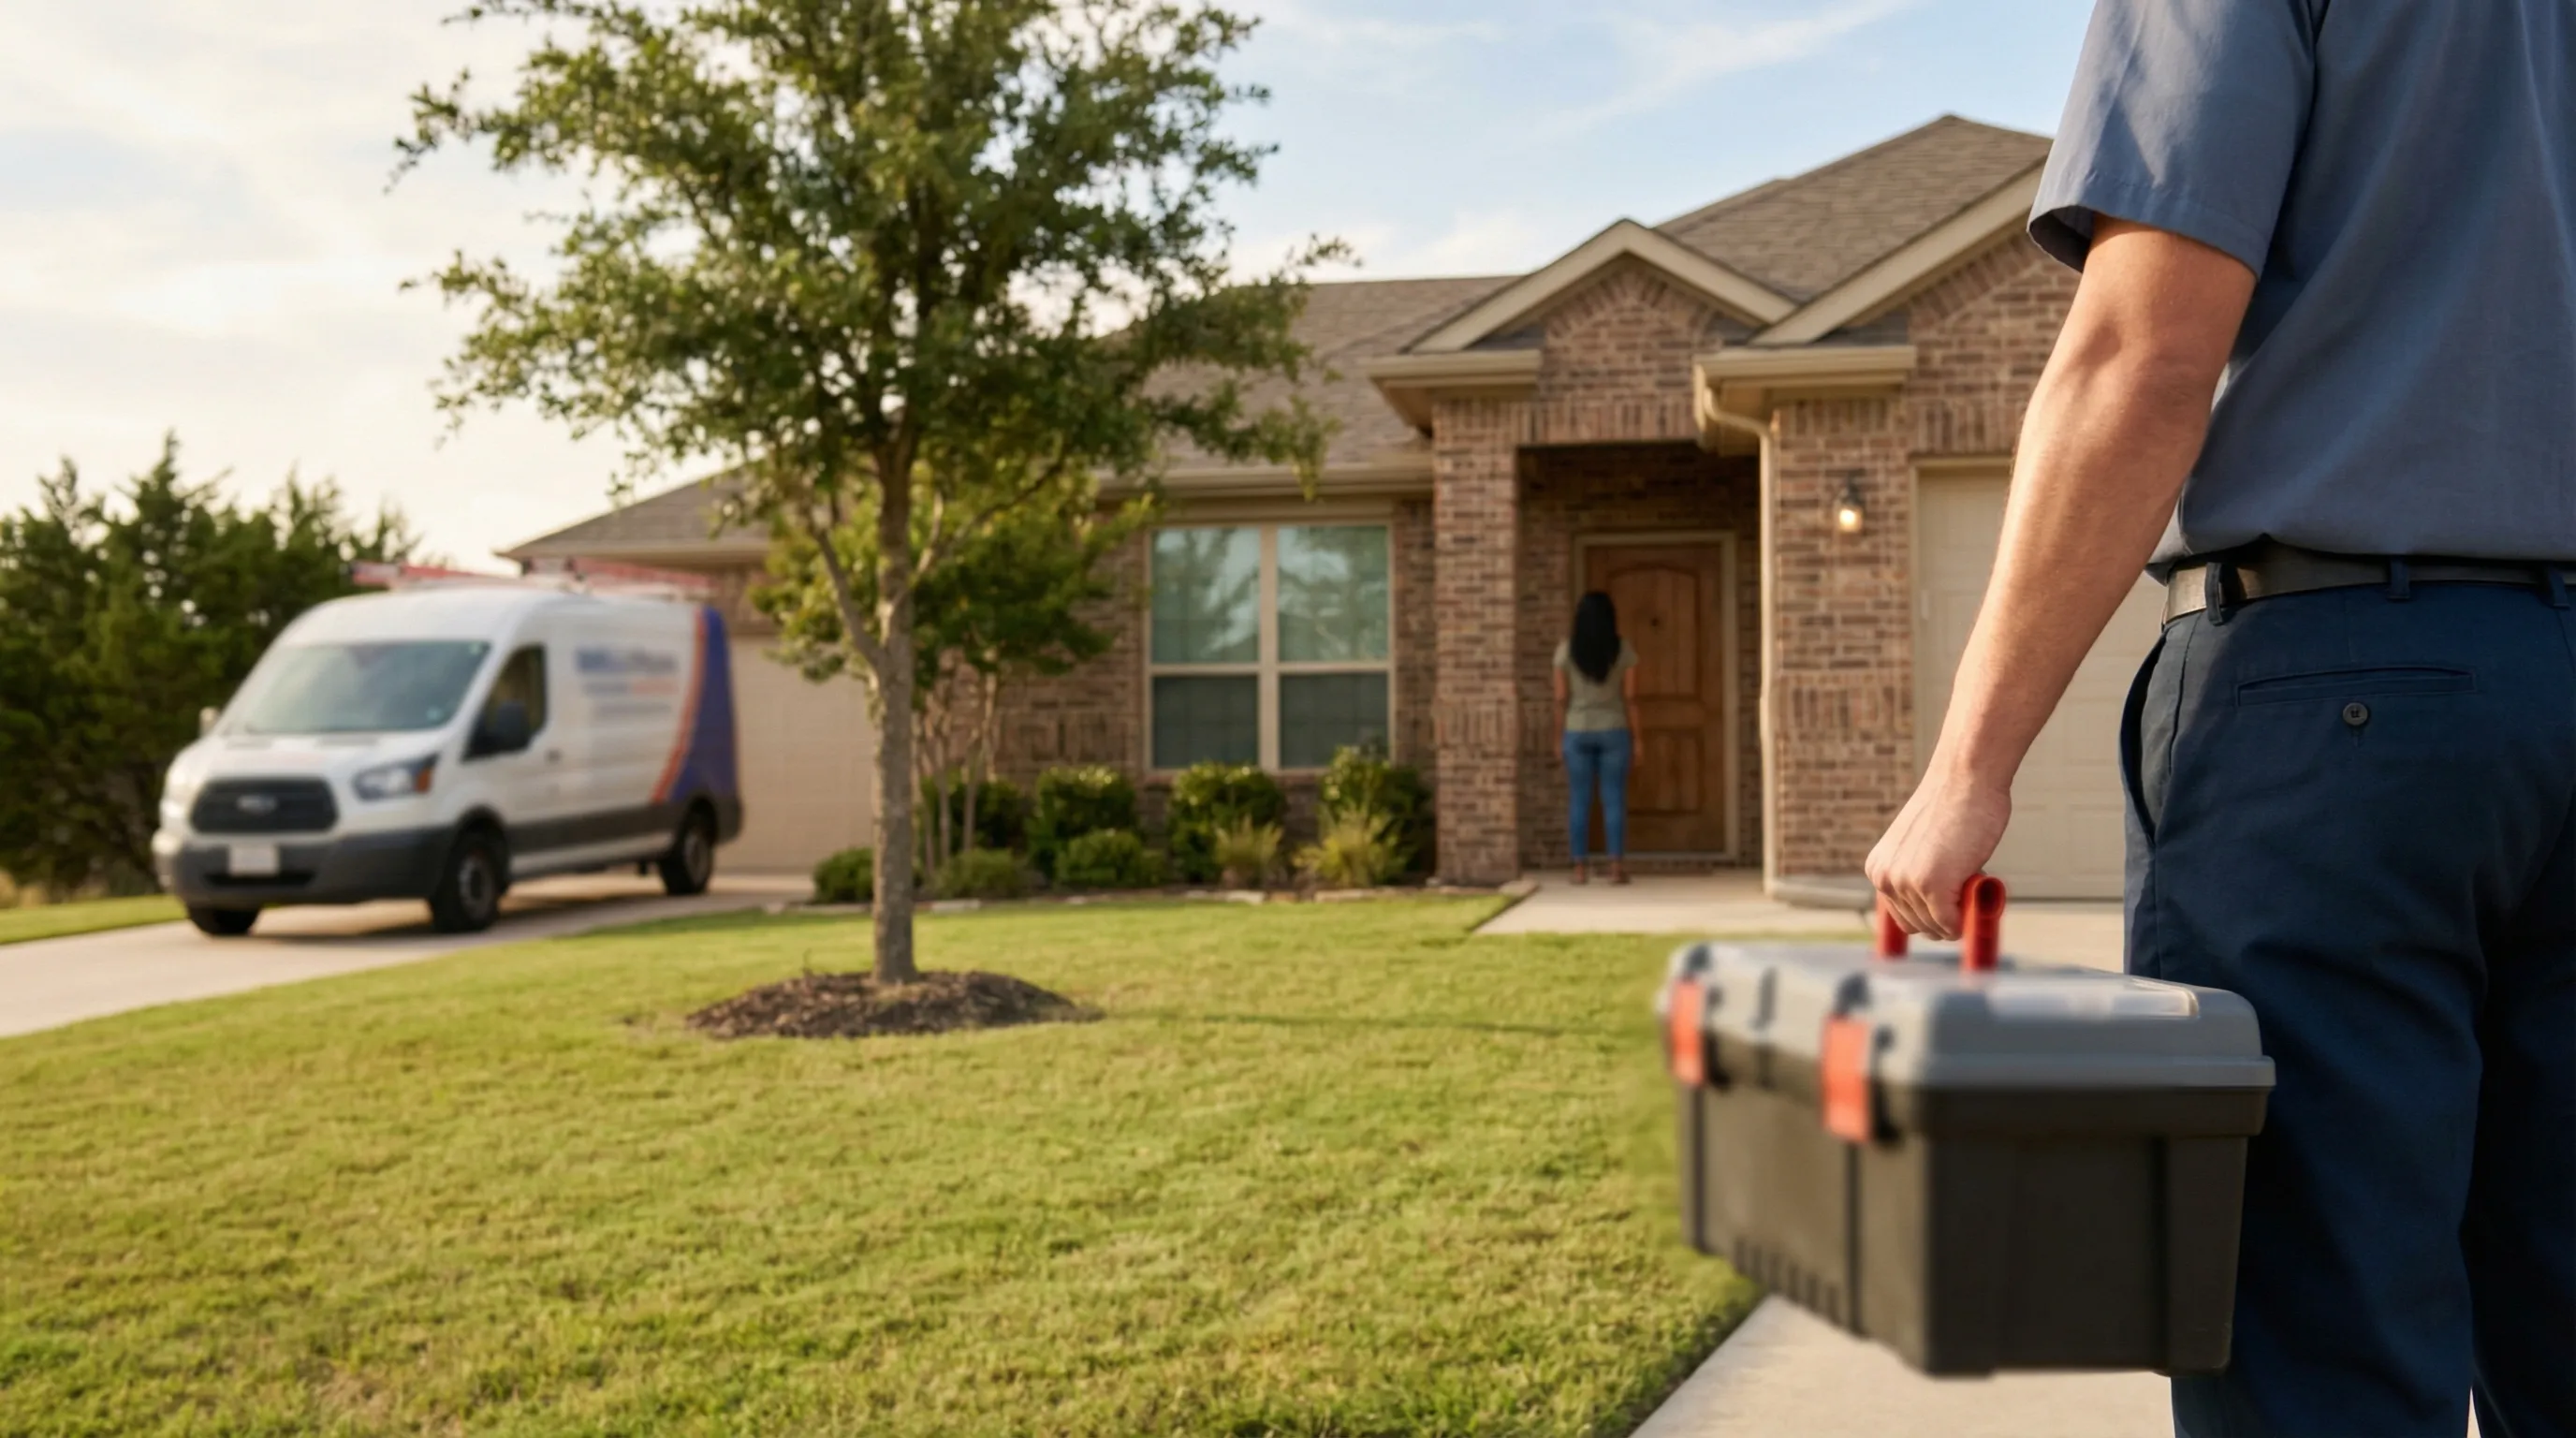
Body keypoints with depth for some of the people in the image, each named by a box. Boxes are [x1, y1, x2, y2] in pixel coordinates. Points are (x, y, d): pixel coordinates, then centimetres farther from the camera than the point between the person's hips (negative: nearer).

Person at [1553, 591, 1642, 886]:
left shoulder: (1566, 650, -3)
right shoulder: (1624, 650, -2)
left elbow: (1561, 698, -2)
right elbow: (1630, 697, -2)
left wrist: (1559, 737, 5)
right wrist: (1635, 738, 4)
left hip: (1577, 732, 0)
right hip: (1613, 731, 0)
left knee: (1579, 802, 4)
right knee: (1614, 800, 2)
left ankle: (1580, 868, 3)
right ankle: (1617, 867, -1)